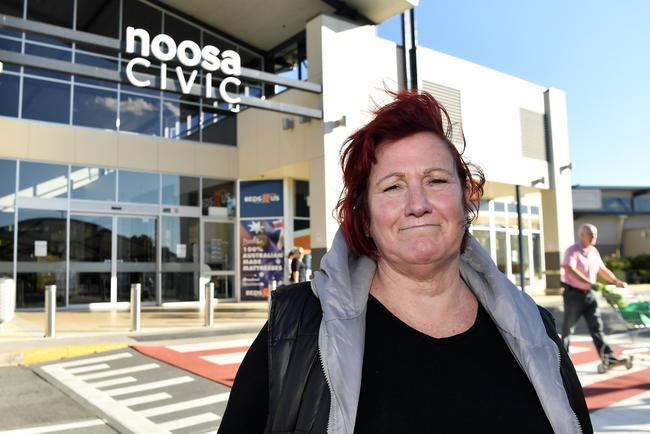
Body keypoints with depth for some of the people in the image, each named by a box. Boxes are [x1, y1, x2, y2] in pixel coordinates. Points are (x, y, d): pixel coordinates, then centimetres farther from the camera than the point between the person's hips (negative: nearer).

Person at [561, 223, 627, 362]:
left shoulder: (594, 251, 10)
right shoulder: (573, 251, -14)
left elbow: (603, 270, 21)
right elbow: (570, 270, -30)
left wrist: (616, 281, 4)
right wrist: (589, 282, -38)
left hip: (589, 294, 6)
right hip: (573, 294, -6)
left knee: (596, 326, 4)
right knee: (568, 327, 3)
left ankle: (608, 356, 4)